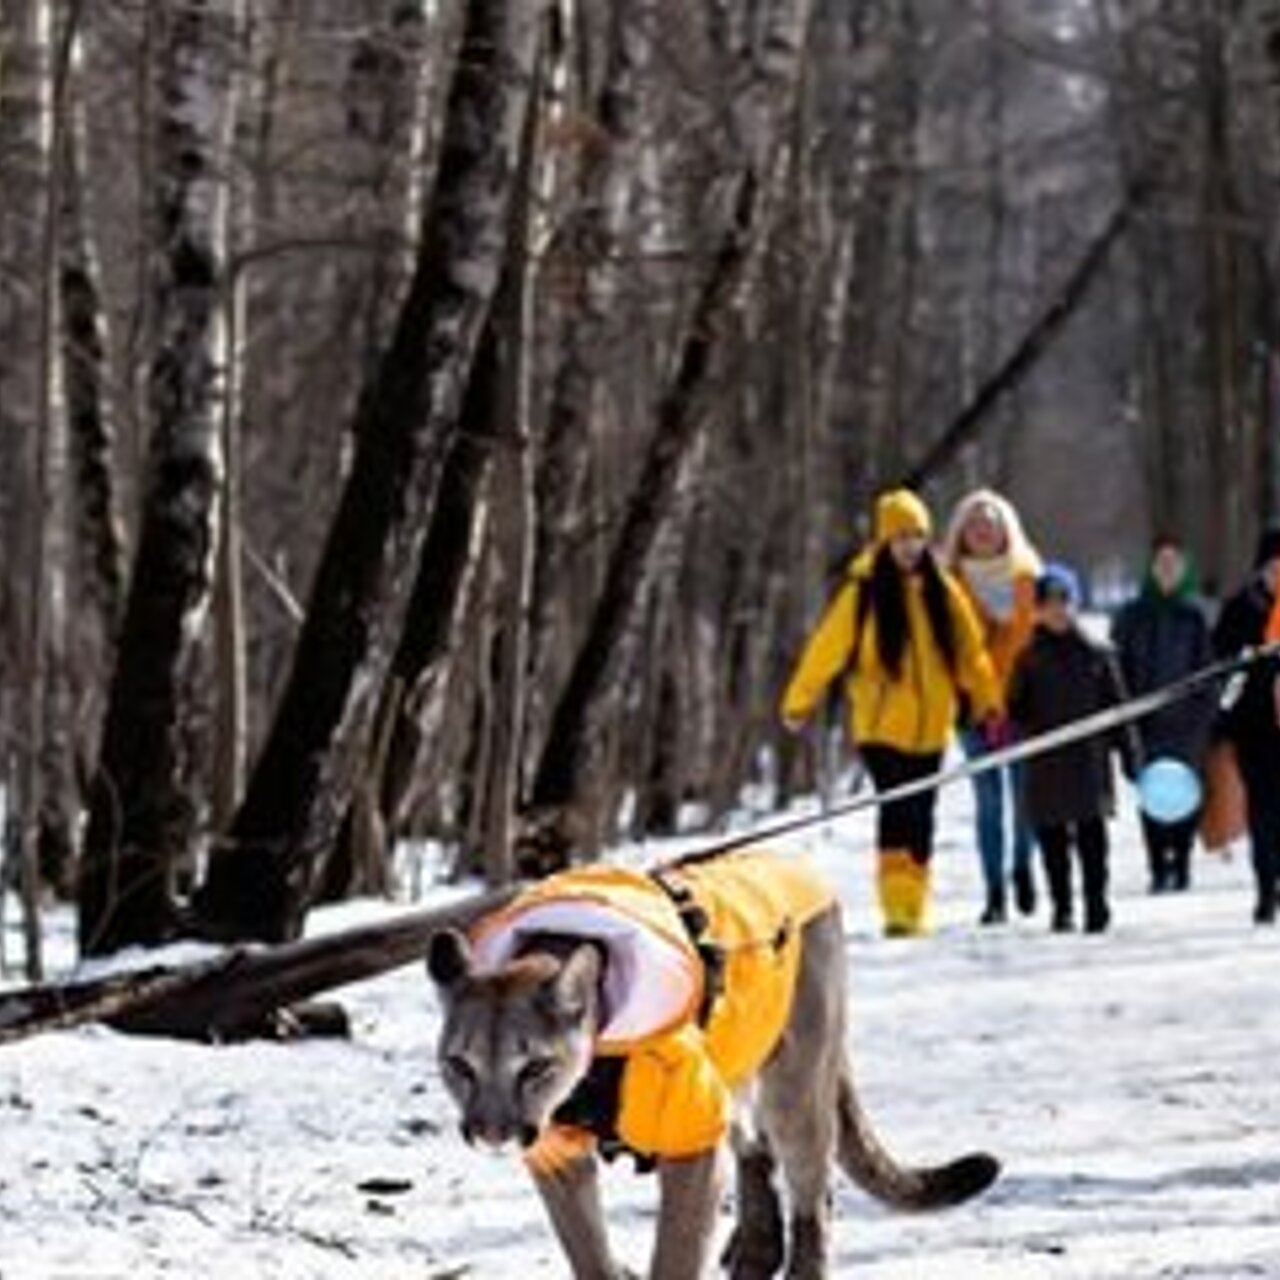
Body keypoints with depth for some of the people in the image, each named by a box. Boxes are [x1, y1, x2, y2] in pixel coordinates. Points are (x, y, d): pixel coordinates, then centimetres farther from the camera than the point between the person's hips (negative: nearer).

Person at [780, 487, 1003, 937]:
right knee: (897, 810, -16)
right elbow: (827, 648, -2)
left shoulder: (942, 591, 7)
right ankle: (897, 907, -19)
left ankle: (915, 910, 18)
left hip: (930, 726, 4)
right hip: (881, 726, -4)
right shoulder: (864, 591, -5)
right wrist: (798, 703, 0)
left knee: (920, 818, 9)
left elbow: (970, 650, 12)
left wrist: (987, 702, 6)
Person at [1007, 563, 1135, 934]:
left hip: (1089, 760, -1)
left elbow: (1117, 708, 9)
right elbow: (1014, 709, 7)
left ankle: (1097, 904, -4)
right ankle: (1061, 908, 15)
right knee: (1051, 836, 5)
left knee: (1091, 833, -7)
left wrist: (1128, 754, 6)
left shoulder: (1096, 656, 5)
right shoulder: (1028, 659, 6)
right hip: (1045, 763, 1)